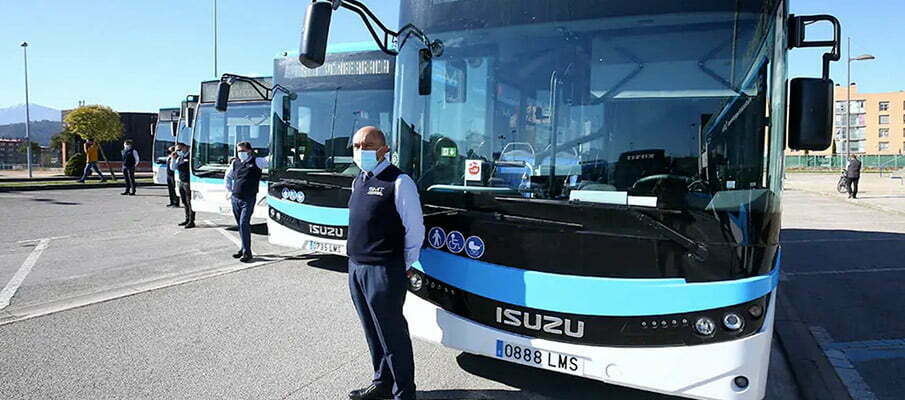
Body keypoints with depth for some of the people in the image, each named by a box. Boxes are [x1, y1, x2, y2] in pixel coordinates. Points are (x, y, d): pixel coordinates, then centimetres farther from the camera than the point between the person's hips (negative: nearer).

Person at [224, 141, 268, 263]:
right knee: (240, 224, 12)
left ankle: (247, 252, -8)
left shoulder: (256, 162, -2)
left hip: (249, 199, -5)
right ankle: (244, 248, 26)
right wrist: (230, 191, 21)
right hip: (235, 198, 5)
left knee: (244, 224, -13)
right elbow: (227, 177, 26)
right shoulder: (235, 163, 11)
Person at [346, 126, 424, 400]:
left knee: (392, 335, 2)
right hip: (356, 267, 8)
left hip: (383, 272, -8)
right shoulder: (359, 180, 12)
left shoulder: (399, 183, -13)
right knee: (373, 333, 20)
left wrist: (401, 268, -5)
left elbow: (415, 230, -12)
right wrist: (356, 260, 15)